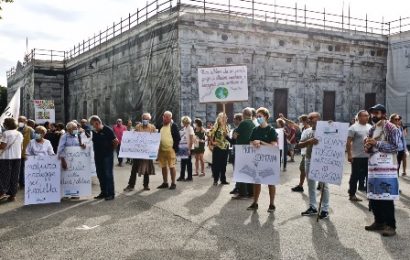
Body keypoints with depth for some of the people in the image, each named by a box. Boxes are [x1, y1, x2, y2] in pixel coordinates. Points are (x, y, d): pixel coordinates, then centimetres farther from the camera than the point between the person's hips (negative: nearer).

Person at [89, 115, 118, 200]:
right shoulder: (94, 131, 6)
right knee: (100, 174, 11)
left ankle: (111, 193, 3)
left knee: (108, 174, -4)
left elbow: (115, 141, -11)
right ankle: (103, 192, 21)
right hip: (98, 155, 7)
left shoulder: (107, 130, -11)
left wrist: (111, 149, -3)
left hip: (107, 155, -6)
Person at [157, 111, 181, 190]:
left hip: (170, 149, -6)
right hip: (161, 149, 6)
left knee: (171, 167, -3)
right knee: (163, 167, 10)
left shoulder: (173, 126, -5)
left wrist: (175, 148, -13)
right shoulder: (161, 126, 13)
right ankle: (165, 183, 19)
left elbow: (178, 138, -8)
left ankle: (173, 183, 4)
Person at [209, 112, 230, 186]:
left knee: (223, 165, 9)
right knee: (216, 164, -1)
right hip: (217, 148, -5)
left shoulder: (227, 127, 12)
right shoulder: (216, 127, -7)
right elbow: (210, 135, -12)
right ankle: (215, 180, 7)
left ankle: (223, 180, 17)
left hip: (225, 148, 5)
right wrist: (212, 142, -12)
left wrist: (228, 143, 11)